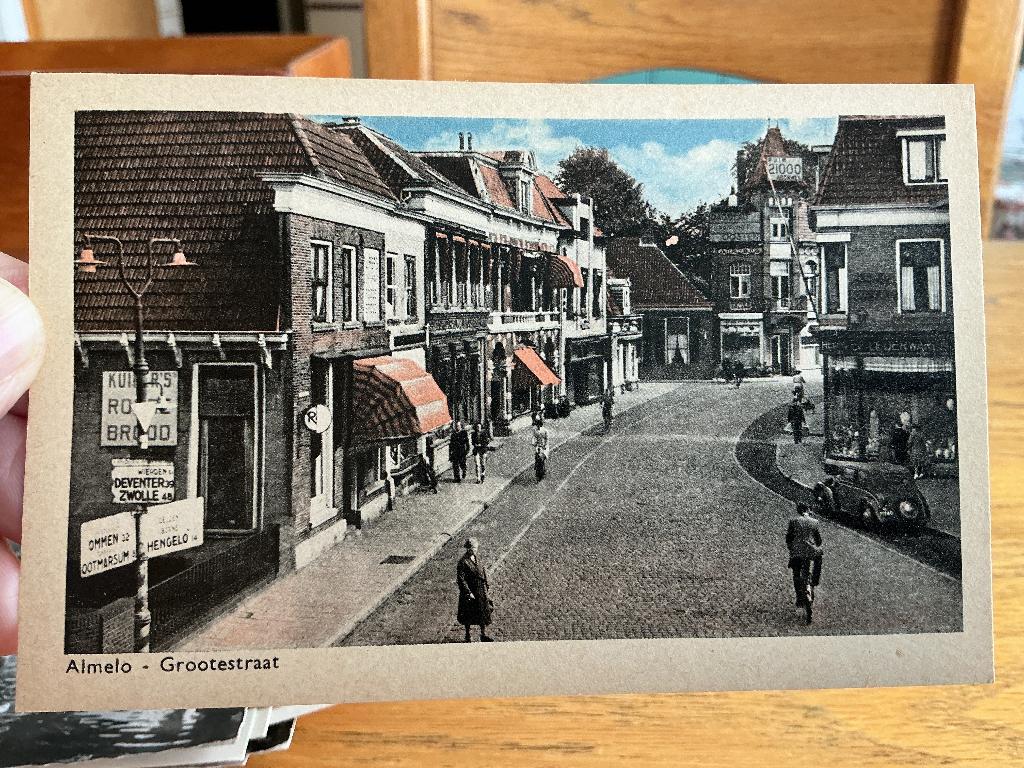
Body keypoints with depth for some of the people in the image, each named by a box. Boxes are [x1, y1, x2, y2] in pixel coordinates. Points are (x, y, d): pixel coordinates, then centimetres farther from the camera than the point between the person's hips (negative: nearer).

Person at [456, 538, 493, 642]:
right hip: (470, 590, -6)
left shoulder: (477, 557, 0)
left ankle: (483, 635, 25)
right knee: (468, 614, 10)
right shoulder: (463, 562, -22)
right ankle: (467, 635, 28)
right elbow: (461, 579, -20)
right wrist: (468, 593, -20)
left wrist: (485, 585, 11)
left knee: (483, 611, 12)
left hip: (481, 590, 6)